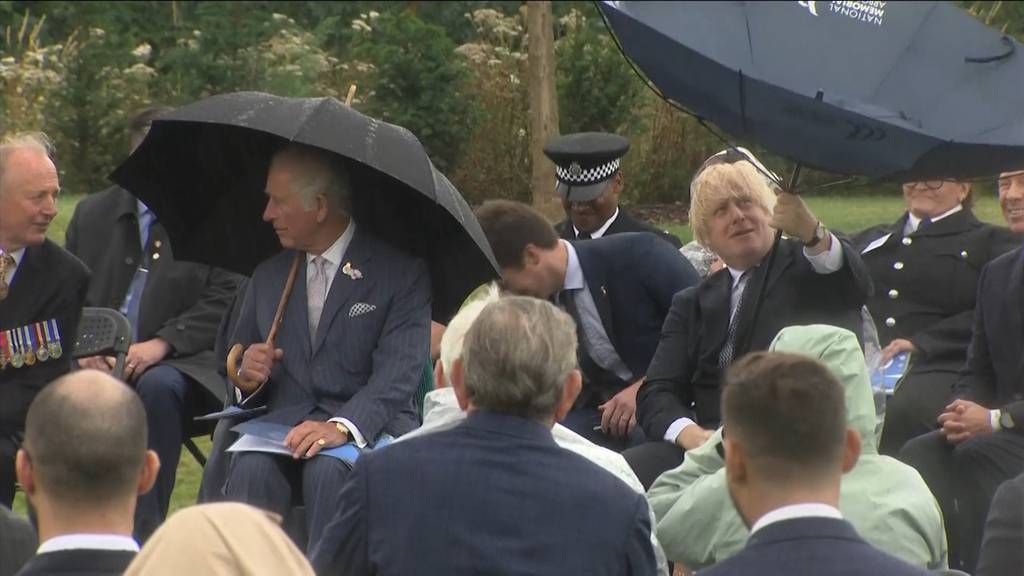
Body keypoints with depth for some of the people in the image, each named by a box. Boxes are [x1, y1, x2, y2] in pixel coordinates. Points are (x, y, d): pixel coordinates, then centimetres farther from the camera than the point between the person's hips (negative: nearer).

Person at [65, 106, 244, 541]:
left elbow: (225, 302, -4)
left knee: (158, 387, -38)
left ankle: (144, 532, -31)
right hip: (100, 362, 3)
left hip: (179, 363, -3)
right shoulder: (92, 215, 18)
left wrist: (163, 343, -17)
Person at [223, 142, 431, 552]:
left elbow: (398, 374, -12)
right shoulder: (268, 277, 19)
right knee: (251, 466, -30)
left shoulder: (401, 273, -1)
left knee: (328, 468, -36)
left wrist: (343, 426, -29)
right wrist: (247, 375, 0)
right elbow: (236, 362, 26)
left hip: (370, 426, -4)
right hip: (284, 422, 4)